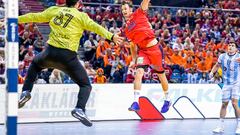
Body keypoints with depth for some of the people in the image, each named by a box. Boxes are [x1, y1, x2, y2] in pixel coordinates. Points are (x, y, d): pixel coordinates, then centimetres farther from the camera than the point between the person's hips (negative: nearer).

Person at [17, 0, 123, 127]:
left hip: (51, 52, 3)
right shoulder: (81, 16, 5)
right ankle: (80, 109, -19)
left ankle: (26, 92, 21)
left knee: (35, 64, 37)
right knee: (86, 85, 7)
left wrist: (17, 19, 32)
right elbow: (95, 27, -9)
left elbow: (35, 16, 19)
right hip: (68, 56, -3)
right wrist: (111, 36, -17)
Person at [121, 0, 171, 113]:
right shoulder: (126, 29, 11)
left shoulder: (139, 14, -2)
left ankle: (167, 100, 28)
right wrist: (134, 59, 13)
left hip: (155, 48, -3)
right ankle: (136, 102, -22)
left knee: (161, 75, 10)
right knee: (139, 72, -18)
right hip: (142, 51, 3)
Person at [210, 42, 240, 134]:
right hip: (226, 84, 4)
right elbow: (217, 65, 19)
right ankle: (221, 127, 16)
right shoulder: (222, 56, 4)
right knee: (224, 104, 6)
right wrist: (212, 72, 3)